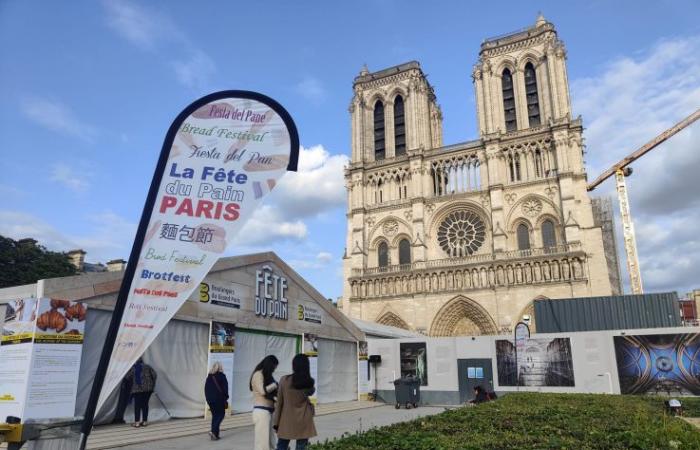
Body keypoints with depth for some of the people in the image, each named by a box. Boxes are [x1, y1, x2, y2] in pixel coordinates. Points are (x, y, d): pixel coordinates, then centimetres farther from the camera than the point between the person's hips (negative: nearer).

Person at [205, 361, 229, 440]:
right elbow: (225, 388, -9)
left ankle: (215, 434, 12)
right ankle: (213, 431, -12)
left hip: (210, 399, 5)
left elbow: (206, 389, 11)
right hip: (219, 399, -5)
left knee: (214, 415, 13)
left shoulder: (209, 377, 8)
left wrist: (208, 398, 16)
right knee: (221, 414, 5)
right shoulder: (222, 376, -7)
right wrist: (226, 398, 0)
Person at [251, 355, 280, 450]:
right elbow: (263, 391, -18)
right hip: (262, 411, -9)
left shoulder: (265, 375, 17)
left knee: (270, 441, 7)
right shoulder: (258, 374, -8)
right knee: (263, 440, -7)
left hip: (268, 411, 9)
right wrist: (275, 385, -6)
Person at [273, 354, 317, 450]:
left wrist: (276, 422, 4)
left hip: (287, 421, 0)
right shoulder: (309, 382, -8)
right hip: (303, 422, 0)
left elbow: (279, 402, -4)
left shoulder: (284, 380, -10)